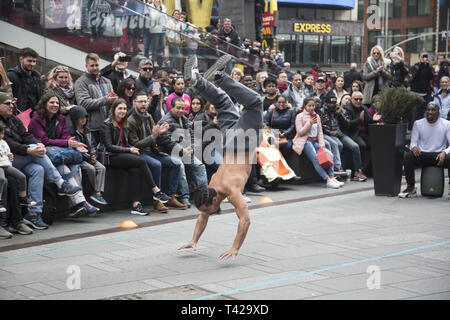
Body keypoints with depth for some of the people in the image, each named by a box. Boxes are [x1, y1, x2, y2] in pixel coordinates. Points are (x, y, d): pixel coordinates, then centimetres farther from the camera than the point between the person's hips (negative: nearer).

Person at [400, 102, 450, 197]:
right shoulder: (418, 123, 7)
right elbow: (413, 142, 6)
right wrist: (414, 147, -21)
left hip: (439, 155, -2)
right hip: (422, 155, 2)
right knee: (407, 156, -29)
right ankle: (411, 188, -16)